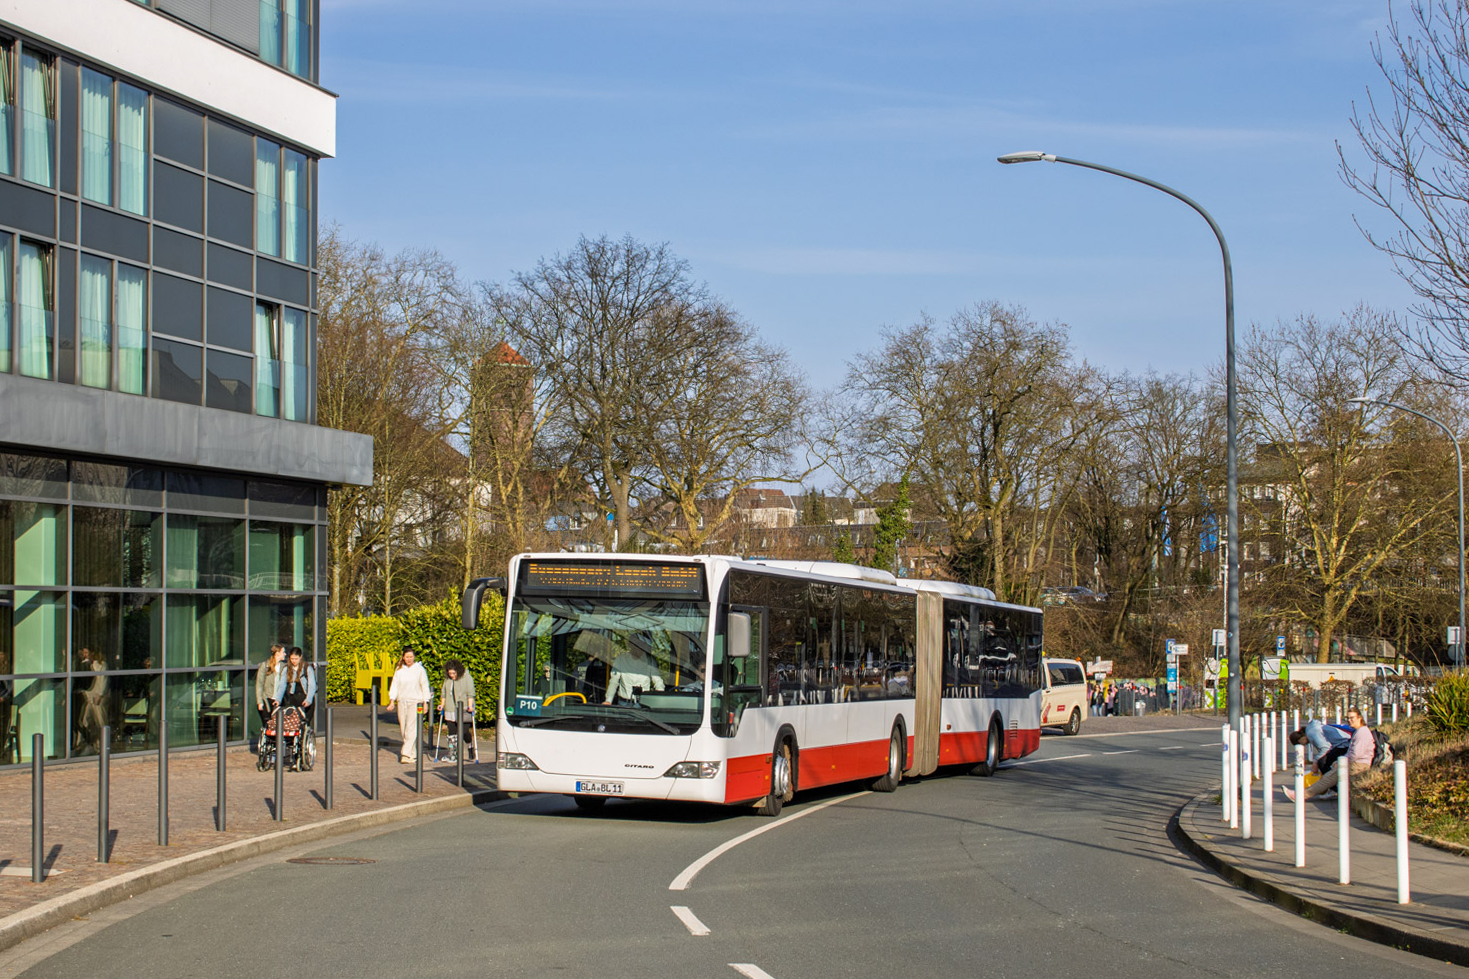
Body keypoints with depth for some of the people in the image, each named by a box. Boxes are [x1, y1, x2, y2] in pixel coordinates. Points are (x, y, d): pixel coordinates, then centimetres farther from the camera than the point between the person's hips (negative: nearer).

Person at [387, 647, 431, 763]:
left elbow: (425, 686, 2)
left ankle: (407, 754, -15)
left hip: (415, 702, -4)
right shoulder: (399, 670, 7)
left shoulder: (419, 669, -1)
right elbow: (394, 685, 8)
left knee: (411, 729, -12)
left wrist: (425, 703, -1)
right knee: (403, 728, 5)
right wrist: (392, 701, -2)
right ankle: (413, 754, 14)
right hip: (401, 701, 4)